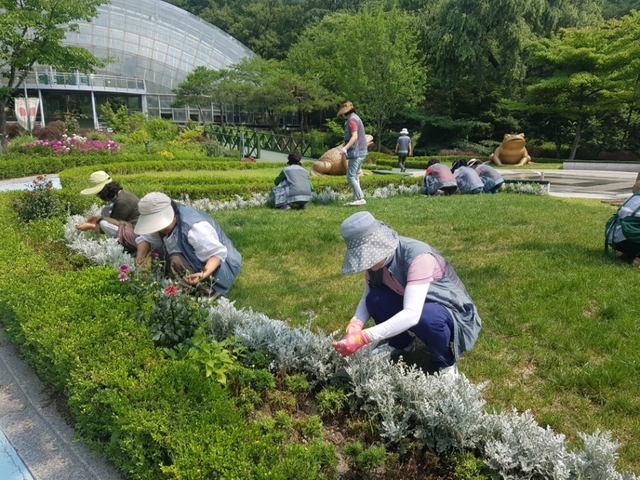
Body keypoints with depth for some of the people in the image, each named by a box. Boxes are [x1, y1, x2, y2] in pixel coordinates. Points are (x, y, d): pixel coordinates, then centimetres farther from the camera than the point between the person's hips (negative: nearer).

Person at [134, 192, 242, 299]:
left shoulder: (195, 227, -32)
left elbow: (217, 253, -32)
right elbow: (145, 238, 1)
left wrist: (203, 274, -48)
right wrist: (141, 256, -21)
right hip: (196, 260, 9)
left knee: (176, 260, -28)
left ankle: (208, 289, -15)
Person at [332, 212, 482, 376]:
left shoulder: (418, 256, -34)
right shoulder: (377, 256, -13)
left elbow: (412, 314, -42)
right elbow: (366, 298, -6)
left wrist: (364, 337, -47)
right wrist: (355, 323, -28)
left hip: (453, 313, -6)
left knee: (426, 316, -39)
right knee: (375, 300, -20)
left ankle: (445, 362, -6)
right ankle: (400, 344, 10)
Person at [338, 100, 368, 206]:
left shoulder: (352, 119, -12)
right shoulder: (356, 118, 19)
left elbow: (354, 136, -23)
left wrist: (345, 147, -32)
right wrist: (344, 145, 35)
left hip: (356, 153, -10)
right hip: (361, 151, 10)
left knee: (350, 177, -10)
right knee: (355, 177, 11)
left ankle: (360, 198, -13)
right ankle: (356, 199, 12)